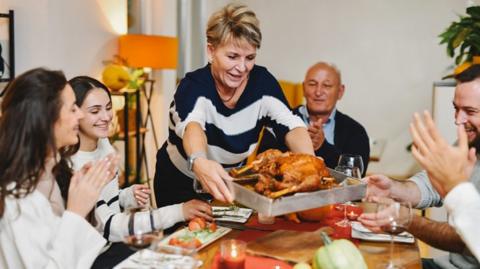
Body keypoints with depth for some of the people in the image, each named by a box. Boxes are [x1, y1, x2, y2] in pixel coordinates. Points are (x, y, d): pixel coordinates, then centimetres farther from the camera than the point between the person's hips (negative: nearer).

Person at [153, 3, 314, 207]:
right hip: (181, 184, -3)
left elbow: (290, 125, -27)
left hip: (232, 183, 3)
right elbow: (192, 126, -46)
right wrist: (199, 162, -69)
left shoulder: (262, 82, -16)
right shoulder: (193, 86, -26)